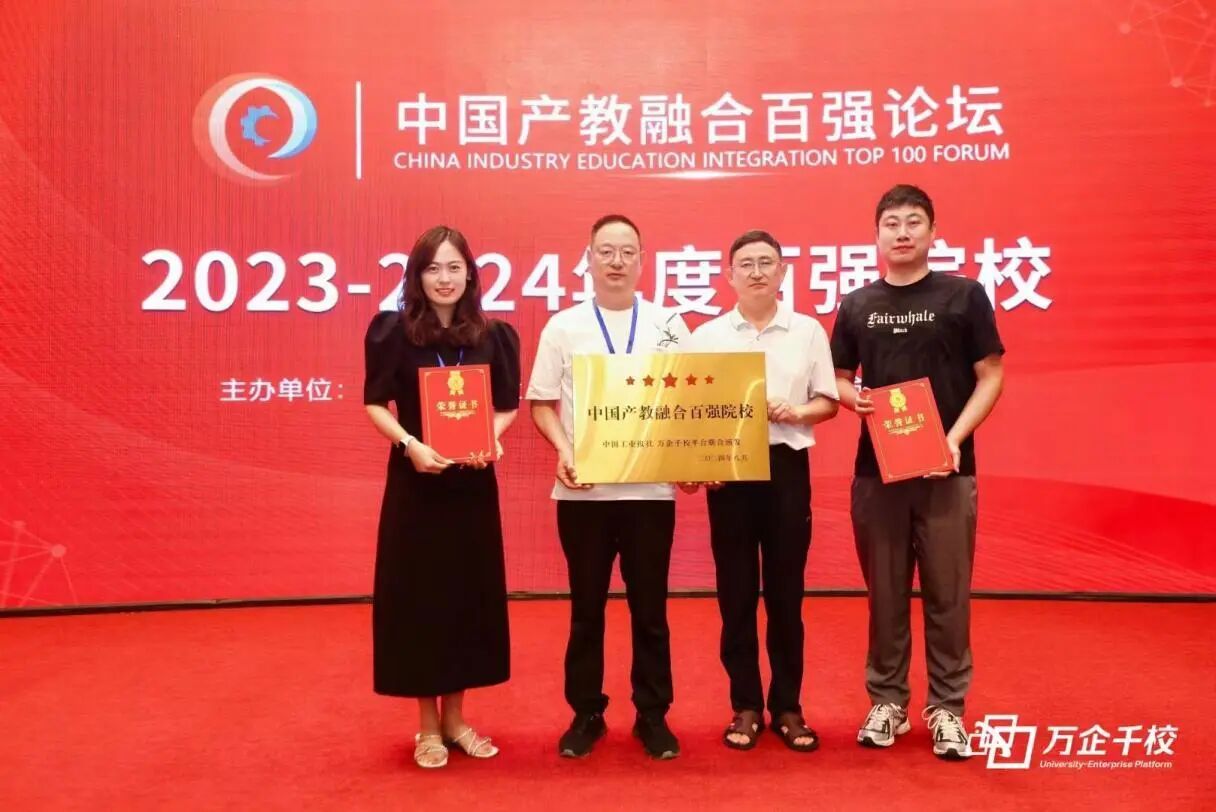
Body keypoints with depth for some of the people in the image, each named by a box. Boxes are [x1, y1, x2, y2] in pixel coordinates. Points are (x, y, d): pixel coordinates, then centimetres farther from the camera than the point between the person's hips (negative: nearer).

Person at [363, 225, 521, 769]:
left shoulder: (492, 336, 2)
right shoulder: (394, 331, -4)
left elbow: (507, 405, 7)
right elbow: (375, 403, -3)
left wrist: (491, 438, -13)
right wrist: (409, 444, -20)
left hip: (473, 481, 3)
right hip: (415, 481, -2)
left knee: (469, 593, 9)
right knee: (418, 595, 4)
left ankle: (454, 716, 26)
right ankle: (427, 724, 20)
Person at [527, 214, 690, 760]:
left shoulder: (668, 325, 6)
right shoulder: (563, 327, 5)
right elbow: (542, 403, 4)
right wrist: (563, 450, -12)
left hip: (651, 487, 0)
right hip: (583, 489, 0)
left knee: (650, 607, 8)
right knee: (586, 607, 10)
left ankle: (653, 715, 22)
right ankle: (586, 713, 24)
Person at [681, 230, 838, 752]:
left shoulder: (808, 332, 5)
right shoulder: (706, 336, 4)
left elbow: (828, 401, 7)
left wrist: (796, 412, -13)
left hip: (786, 466, 0)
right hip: (727, 468, 0)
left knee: (785, 591, 7)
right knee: (736, 593, 6)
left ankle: (787, 706, 20)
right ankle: (746, 706, 18)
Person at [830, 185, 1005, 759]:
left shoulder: (964, 296, 2)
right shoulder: (856, 305, 9)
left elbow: (990, 376, 0)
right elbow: (838, 379, 13)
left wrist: (956, 436, -14)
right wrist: (853, 398, -11)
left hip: (947, 468, -2)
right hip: (875, 468, 2)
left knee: (947, 594, 4)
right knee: (885, 593, 9)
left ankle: (946, 707, 18)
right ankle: (887, 700, 22)